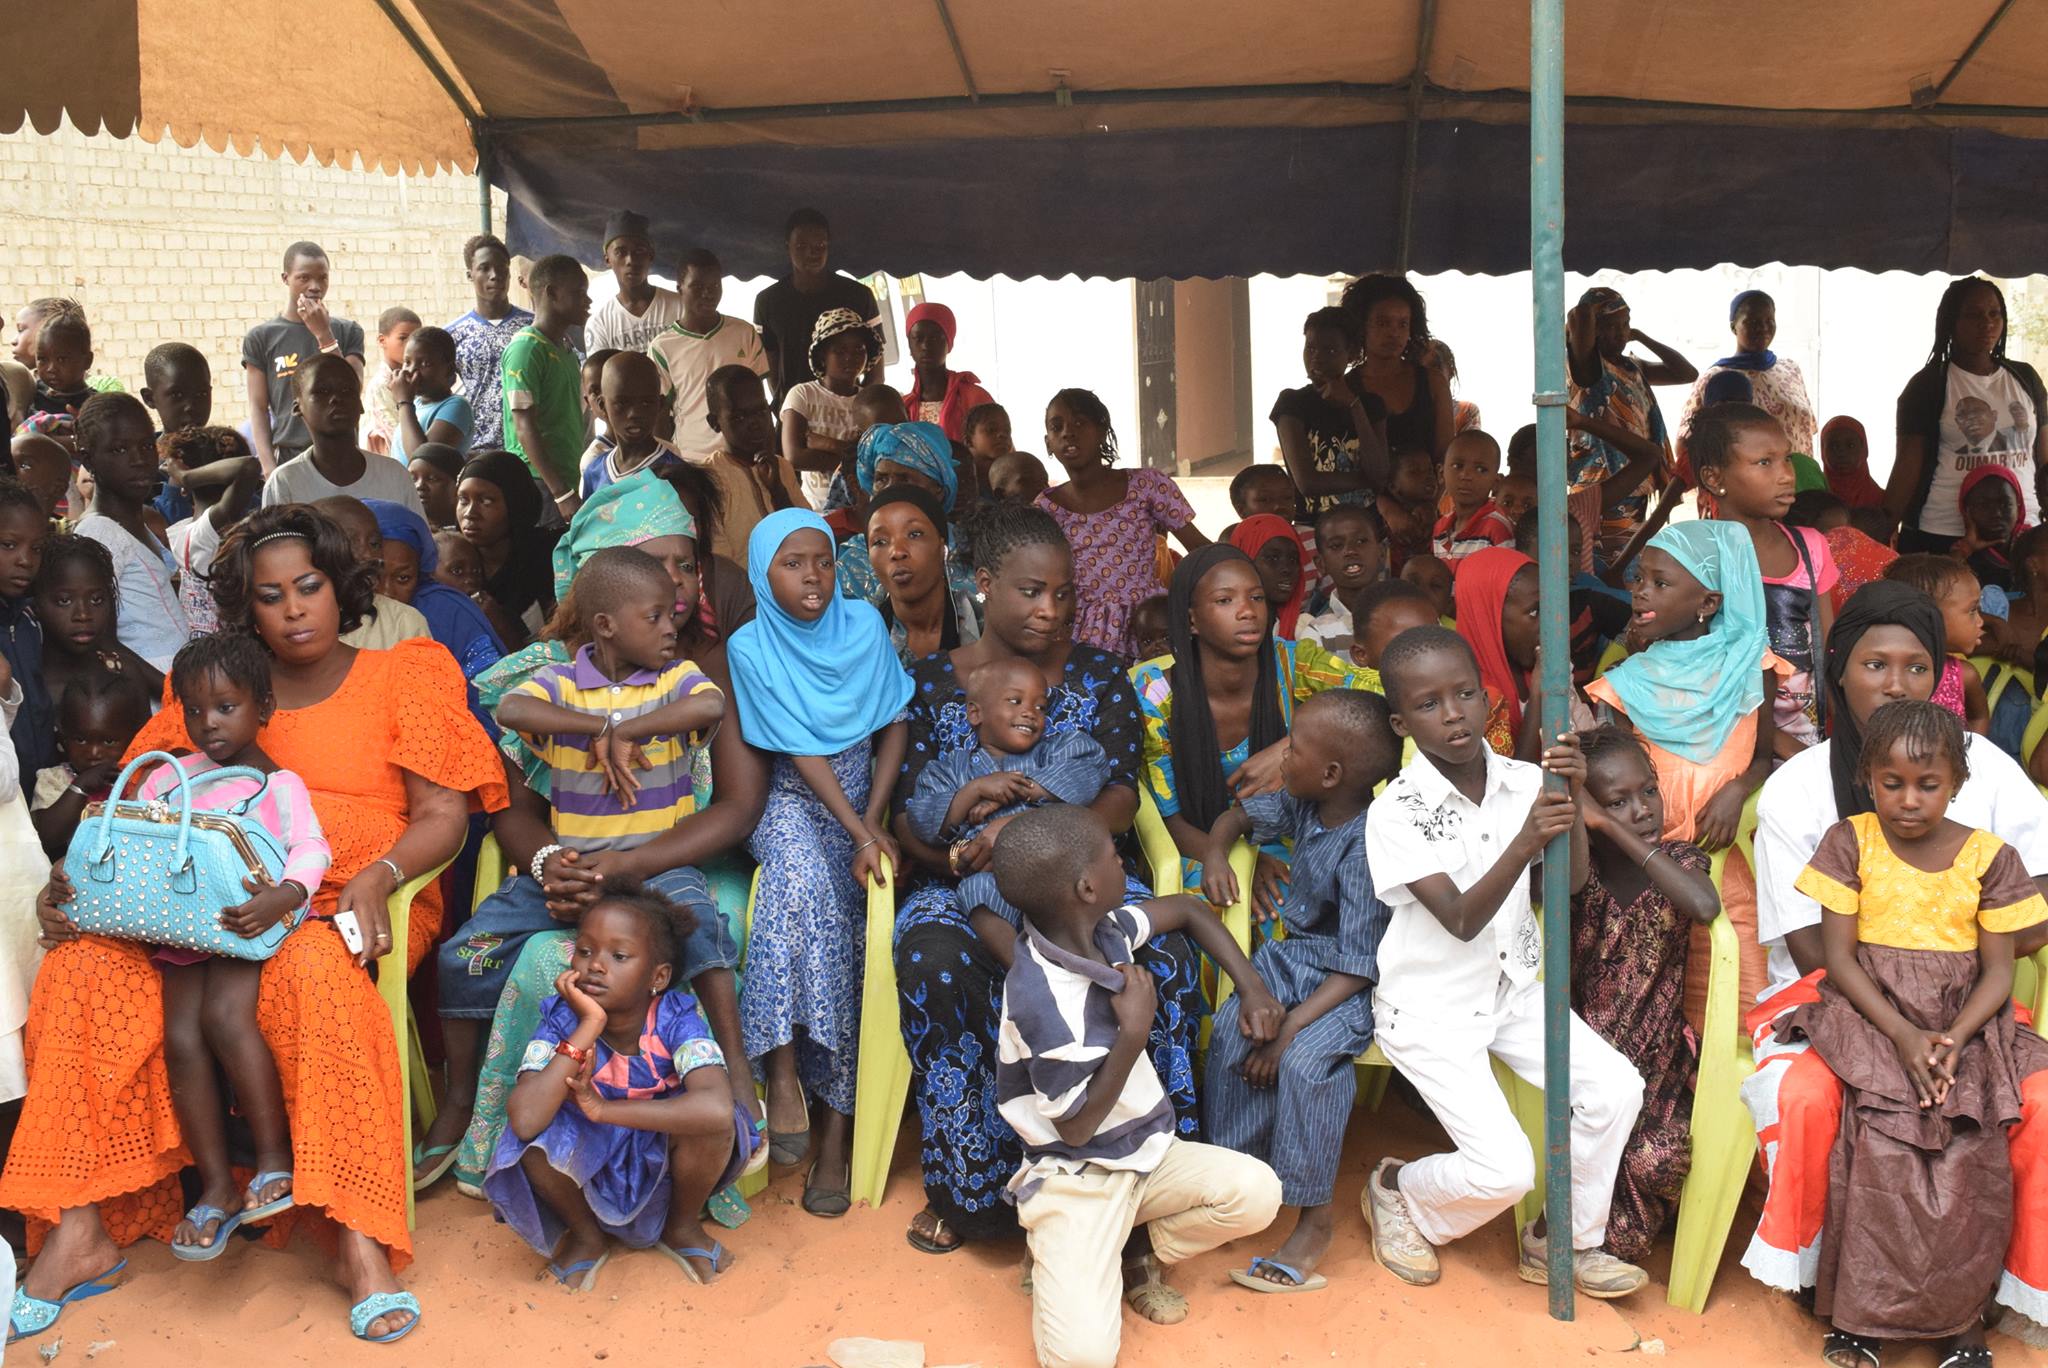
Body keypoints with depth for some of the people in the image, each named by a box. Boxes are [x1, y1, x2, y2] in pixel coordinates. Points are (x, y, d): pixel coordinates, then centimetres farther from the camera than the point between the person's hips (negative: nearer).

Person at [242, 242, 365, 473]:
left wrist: (324, 334, -9)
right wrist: (269, 468, -6)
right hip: (288, 457, -1)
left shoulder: (347, 332, 8)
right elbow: (258, 407, 4)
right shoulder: (261, 337, 6)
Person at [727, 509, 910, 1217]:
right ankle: (784, 1070, -33)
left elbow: (893, 723, 5)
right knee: (803, 871, -36)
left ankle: (835, 1128, -20)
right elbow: (802, 752, -11)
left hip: (862, 801, 2)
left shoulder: (865, 625, 1)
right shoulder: (750, 647, -6)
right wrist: (858, 834, -19)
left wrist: (875, 818, -8)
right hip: (791, 802, -2)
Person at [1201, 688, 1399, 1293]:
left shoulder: (1367, 848, -25)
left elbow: (1358, 967, -25)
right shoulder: (1303, 806, -2)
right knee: (1230, 1032, -18)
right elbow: (1241, 813, 22)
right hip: (1293, 953, 8)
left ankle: (1315, 1219, -16)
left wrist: (1289, 1028, -28)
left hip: (1350, 983, -8)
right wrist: (1215, 854, 0)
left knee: (1307, 1057, -31)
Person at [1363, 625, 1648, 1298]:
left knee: (1616, 1087, -12)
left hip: (1510, 988, 6)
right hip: (1431, 1009, -5)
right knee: (1504, 1171, -16)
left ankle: (1563, 1242, 11)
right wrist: (1524, 842, -42)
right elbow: (1462, 921, -27)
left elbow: (1573, 878, -14)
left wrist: (1572, 798, -30)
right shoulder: (1396, 812, -20)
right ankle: (1395, 1187, 17)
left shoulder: (1521, 781, -5)